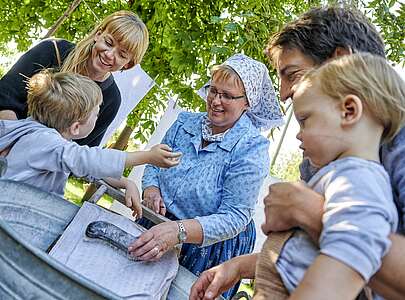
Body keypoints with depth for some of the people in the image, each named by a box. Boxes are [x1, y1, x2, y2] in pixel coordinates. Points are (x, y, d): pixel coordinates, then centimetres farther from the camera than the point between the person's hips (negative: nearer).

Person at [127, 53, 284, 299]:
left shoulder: (252, 148, -22)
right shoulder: (185, 122, -6)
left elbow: (235, 218, -27)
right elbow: (155, 164, 5)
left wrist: (178, 231, -41)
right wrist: (151, 189, -19)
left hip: (209, 248, -5)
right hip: (155, 227, 5)